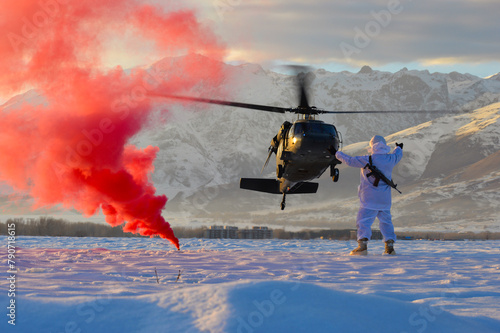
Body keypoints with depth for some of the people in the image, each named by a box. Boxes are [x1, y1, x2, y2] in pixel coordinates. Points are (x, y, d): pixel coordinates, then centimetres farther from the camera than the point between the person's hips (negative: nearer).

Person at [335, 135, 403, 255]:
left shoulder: (367, 160, -13)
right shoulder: (390, 159, 2)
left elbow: (350, 160, -8)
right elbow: (398, 155, 27)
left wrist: (337, 154, 9)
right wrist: (399, 148, 51)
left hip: (369, 199, -5)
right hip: (385, 199, 5)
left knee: (363, 221, -6)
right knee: (386, 221, 15)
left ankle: (362, 245, -20)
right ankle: (390, 246, 11)